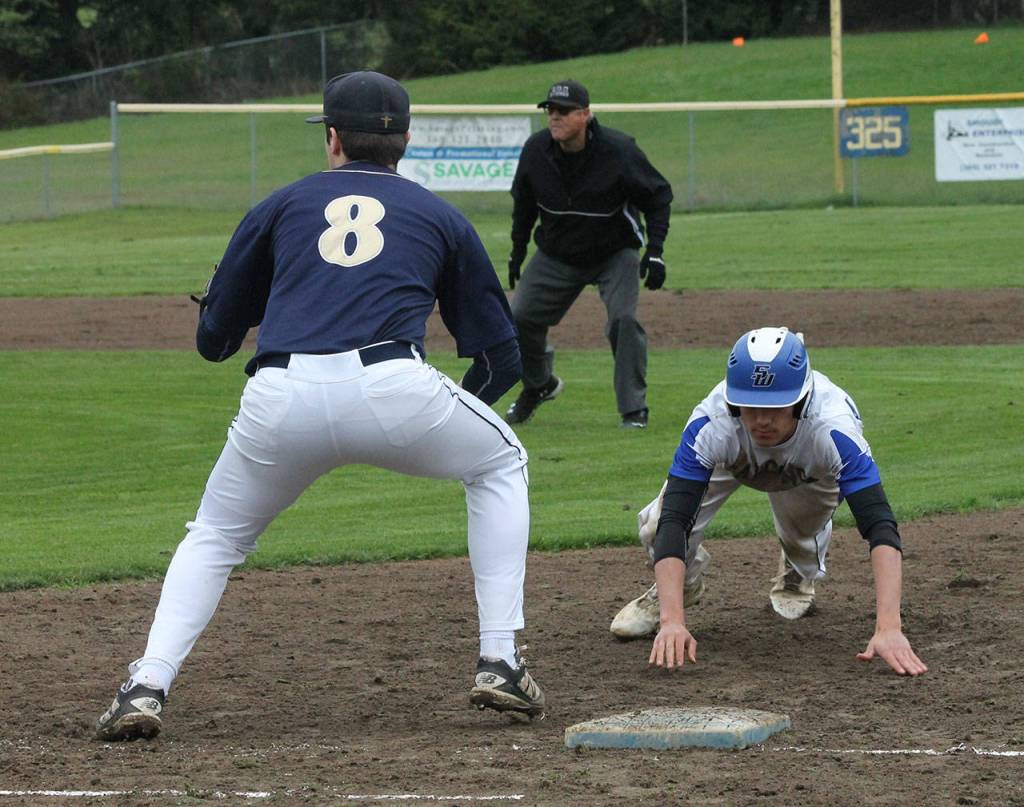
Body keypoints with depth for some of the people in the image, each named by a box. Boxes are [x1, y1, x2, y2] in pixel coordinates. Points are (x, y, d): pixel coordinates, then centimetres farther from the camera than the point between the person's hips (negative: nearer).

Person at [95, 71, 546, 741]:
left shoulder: (283, 205, 25)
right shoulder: (441, 217, 25)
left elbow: (213, 339, 28)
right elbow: (501, 357, 26)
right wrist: (450, 422, 43)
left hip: (280, 401, 1)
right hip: (393, 388, -1)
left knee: (216, 536, 26)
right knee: (500, 464, 28)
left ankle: (146, 688, 6)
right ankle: (500, 663, 17)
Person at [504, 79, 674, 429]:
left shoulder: (618, 150, -24)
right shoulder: (536, 150, -14)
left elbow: (658, 196, -12)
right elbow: (523, 202, 6)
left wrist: (655, 251, -20)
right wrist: (517, 250, 8)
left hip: (615, 253, -3)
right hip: (556, 255, 3)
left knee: (624, 319, -22)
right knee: (520, 318, -2)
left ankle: (634, 409, -9)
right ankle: (539, 385, 28)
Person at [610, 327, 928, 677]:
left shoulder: (835, 430, -45)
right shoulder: (711, 426, -44)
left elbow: (881, 528, -51)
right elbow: (673, 522, -47)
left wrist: (888, 627, -63)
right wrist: (672, 620, -60)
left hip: (811, 472, 1)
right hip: (730, 460, -1)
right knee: (657, 524, -21)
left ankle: (799, 576, 29)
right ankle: (685, 583, 14)